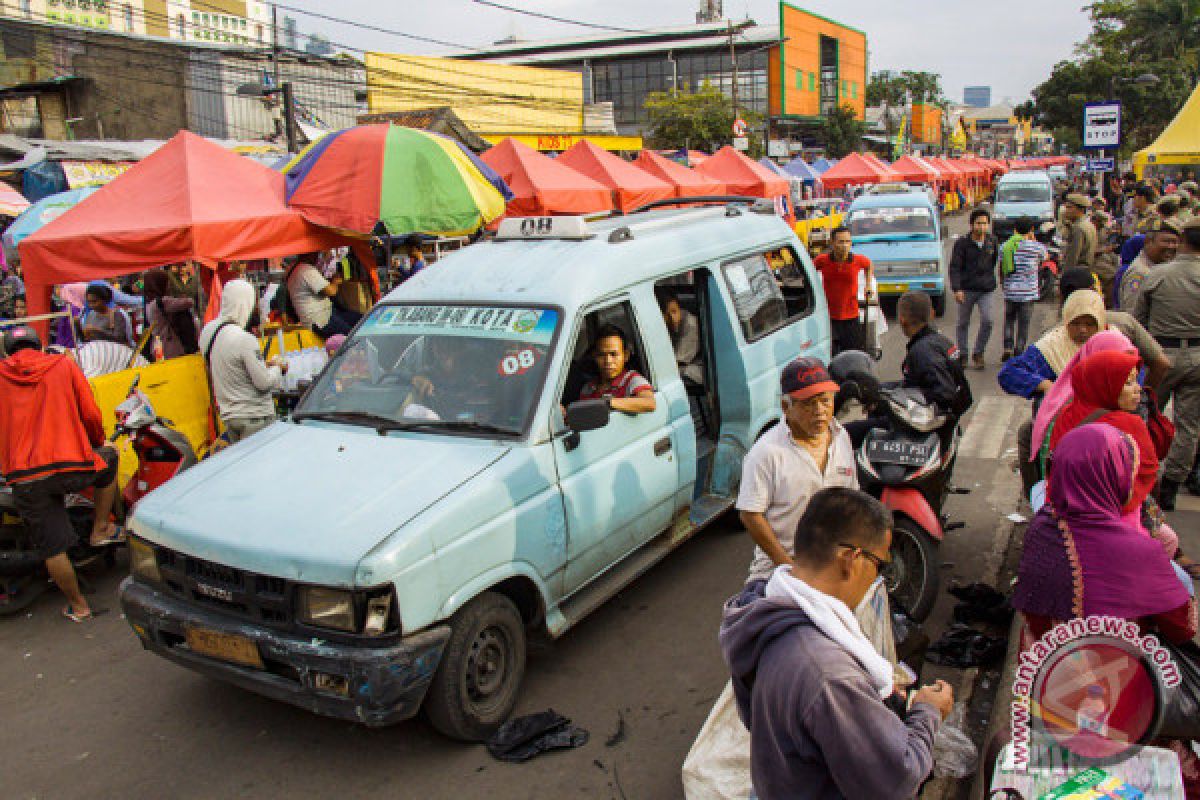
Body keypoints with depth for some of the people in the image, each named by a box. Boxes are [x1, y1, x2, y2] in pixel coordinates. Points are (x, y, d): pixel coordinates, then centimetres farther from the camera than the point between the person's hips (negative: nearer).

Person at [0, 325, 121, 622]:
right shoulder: (64, 365, 8)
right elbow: (91, 415, 6)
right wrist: (97, 442, 25)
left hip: (24, 477, 1)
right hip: (73, 467, -1)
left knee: (52, 547, 11)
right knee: (108, 459, 31)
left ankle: (78, 605, 22)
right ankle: (100, 529, 31)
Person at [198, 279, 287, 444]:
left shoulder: (207, 332, 6)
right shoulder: (245, 339, -20)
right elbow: (264, 382, -16)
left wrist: (264, 365, 12)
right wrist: (277, 367, 3)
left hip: (229, 416, 8)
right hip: (254, 417, -8)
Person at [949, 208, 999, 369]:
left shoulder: (992, 241, 5)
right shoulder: (962, 243, -6)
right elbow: (954, 267, -10)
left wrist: (990, 280, 15)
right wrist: (956, 288, -20)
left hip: (986, 289, 2)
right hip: (967, 289, -2)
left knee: (987, 321, -11)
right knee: (963, 323, 8)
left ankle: (978, 353, 7)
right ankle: (962, 354, 23)